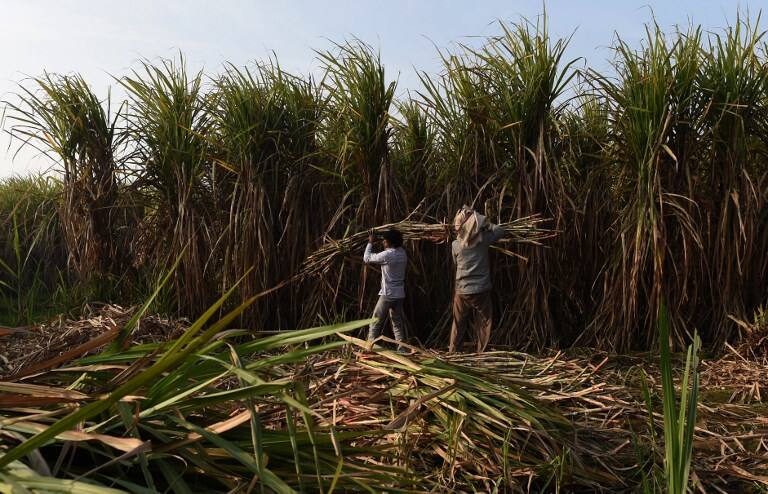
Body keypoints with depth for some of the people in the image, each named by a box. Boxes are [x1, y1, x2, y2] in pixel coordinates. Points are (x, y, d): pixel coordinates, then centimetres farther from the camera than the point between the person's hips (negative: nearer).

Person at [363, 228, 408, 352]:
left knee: (376, 322, 2)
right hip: (400, 294, 7)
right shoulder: (402, 253, 6)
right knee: (398, 323, 12)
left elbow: (366, 258, -5)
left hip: (388, 294, -7)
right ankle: (402, 349, 9)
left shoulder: (387, 255, -16)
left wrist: (370, 242, 5)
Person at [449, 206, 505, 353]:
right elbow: (500, 230, 10)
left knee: (458, 326, 12)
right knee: (484, 325, 7)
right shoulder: (482, 239, -6)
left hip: (462, 291, 2)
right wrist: (484, 223, 13)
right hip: (481, 291, -2)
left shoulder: (455, 245, -3)